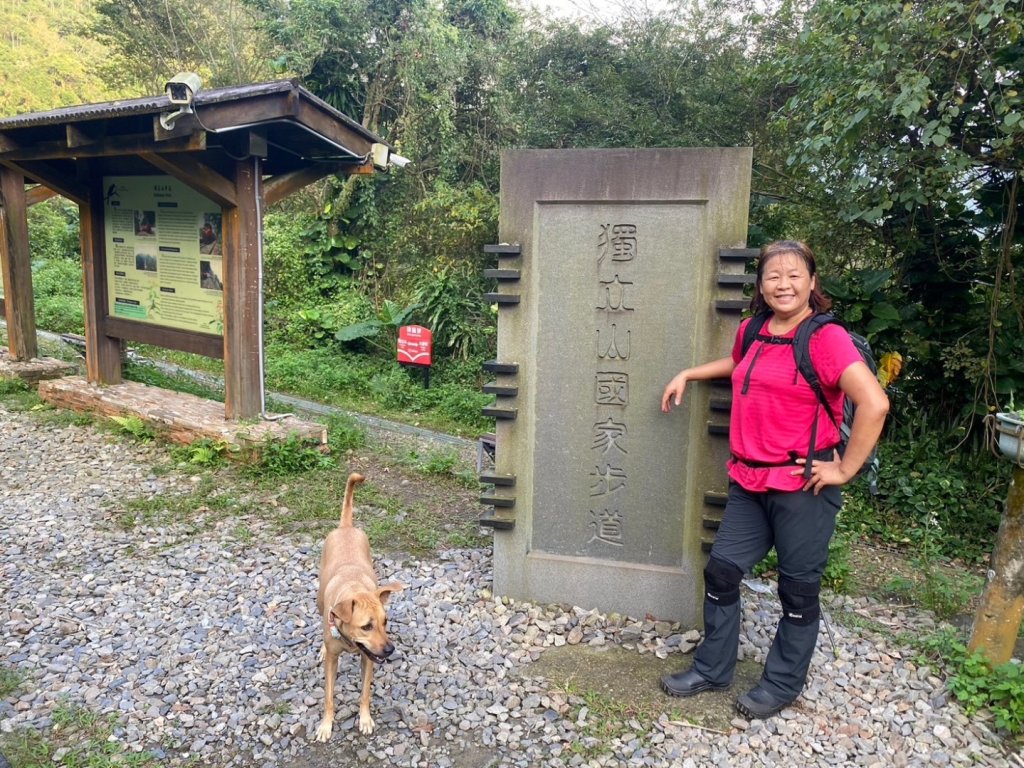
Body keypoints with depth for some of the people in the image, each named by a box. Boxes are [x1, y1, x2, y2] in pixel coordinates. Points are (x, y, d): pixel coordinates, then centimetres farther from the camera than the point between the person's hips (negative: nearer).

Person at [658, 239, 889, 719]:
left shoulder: (825, 338, -14)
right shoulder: (753, 332, 7)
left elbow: (874, 404, -22)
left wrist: (845, 470, -18)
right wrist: (687, 374, 21)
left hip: (803, 486, -6)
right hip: (749, 481, 7)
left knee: (798, 588, 10)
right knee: (721, 571, 10)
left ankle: (783, 684, 30)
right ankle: (712, 669, 29)